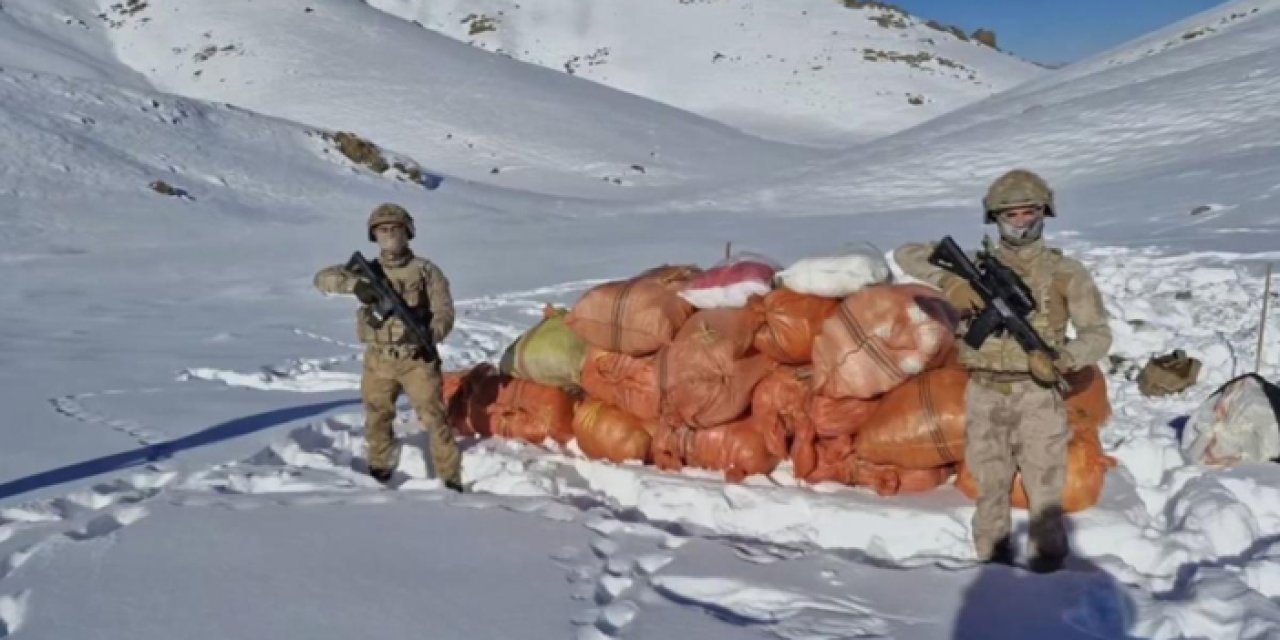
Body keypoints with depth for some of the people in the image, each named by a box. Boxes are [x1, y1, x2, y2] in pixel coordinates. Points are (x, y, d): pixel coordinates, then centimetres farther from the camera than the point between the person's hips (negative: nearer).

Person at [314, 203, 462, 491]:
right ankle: (379, 469, 36)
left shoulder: (426, 270, -2)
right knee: (377, 419, 16)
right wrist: (354, 284, -19)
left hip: (417, 358, -3)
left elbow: (444, 312, -6)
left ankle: (451, 478, 5)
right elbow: (323, 278, 0)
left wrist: (429, 335, -27)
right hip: (378, 360, 3)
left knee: (434, 418, -5)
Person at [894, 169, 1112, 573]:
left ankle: (1048, 567, 11)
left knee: (1044, 488, -1)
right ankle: (991, 564, 24)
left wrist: (1064, 358, -24)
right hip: (985, 395, 2)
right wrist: (948, 281, -16)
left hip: (1038, 395, -2)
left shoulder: (1066, 273, 1)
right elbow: (906, 254, 3)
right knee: (991, 487, 12)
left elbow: (1099, 333, -3)